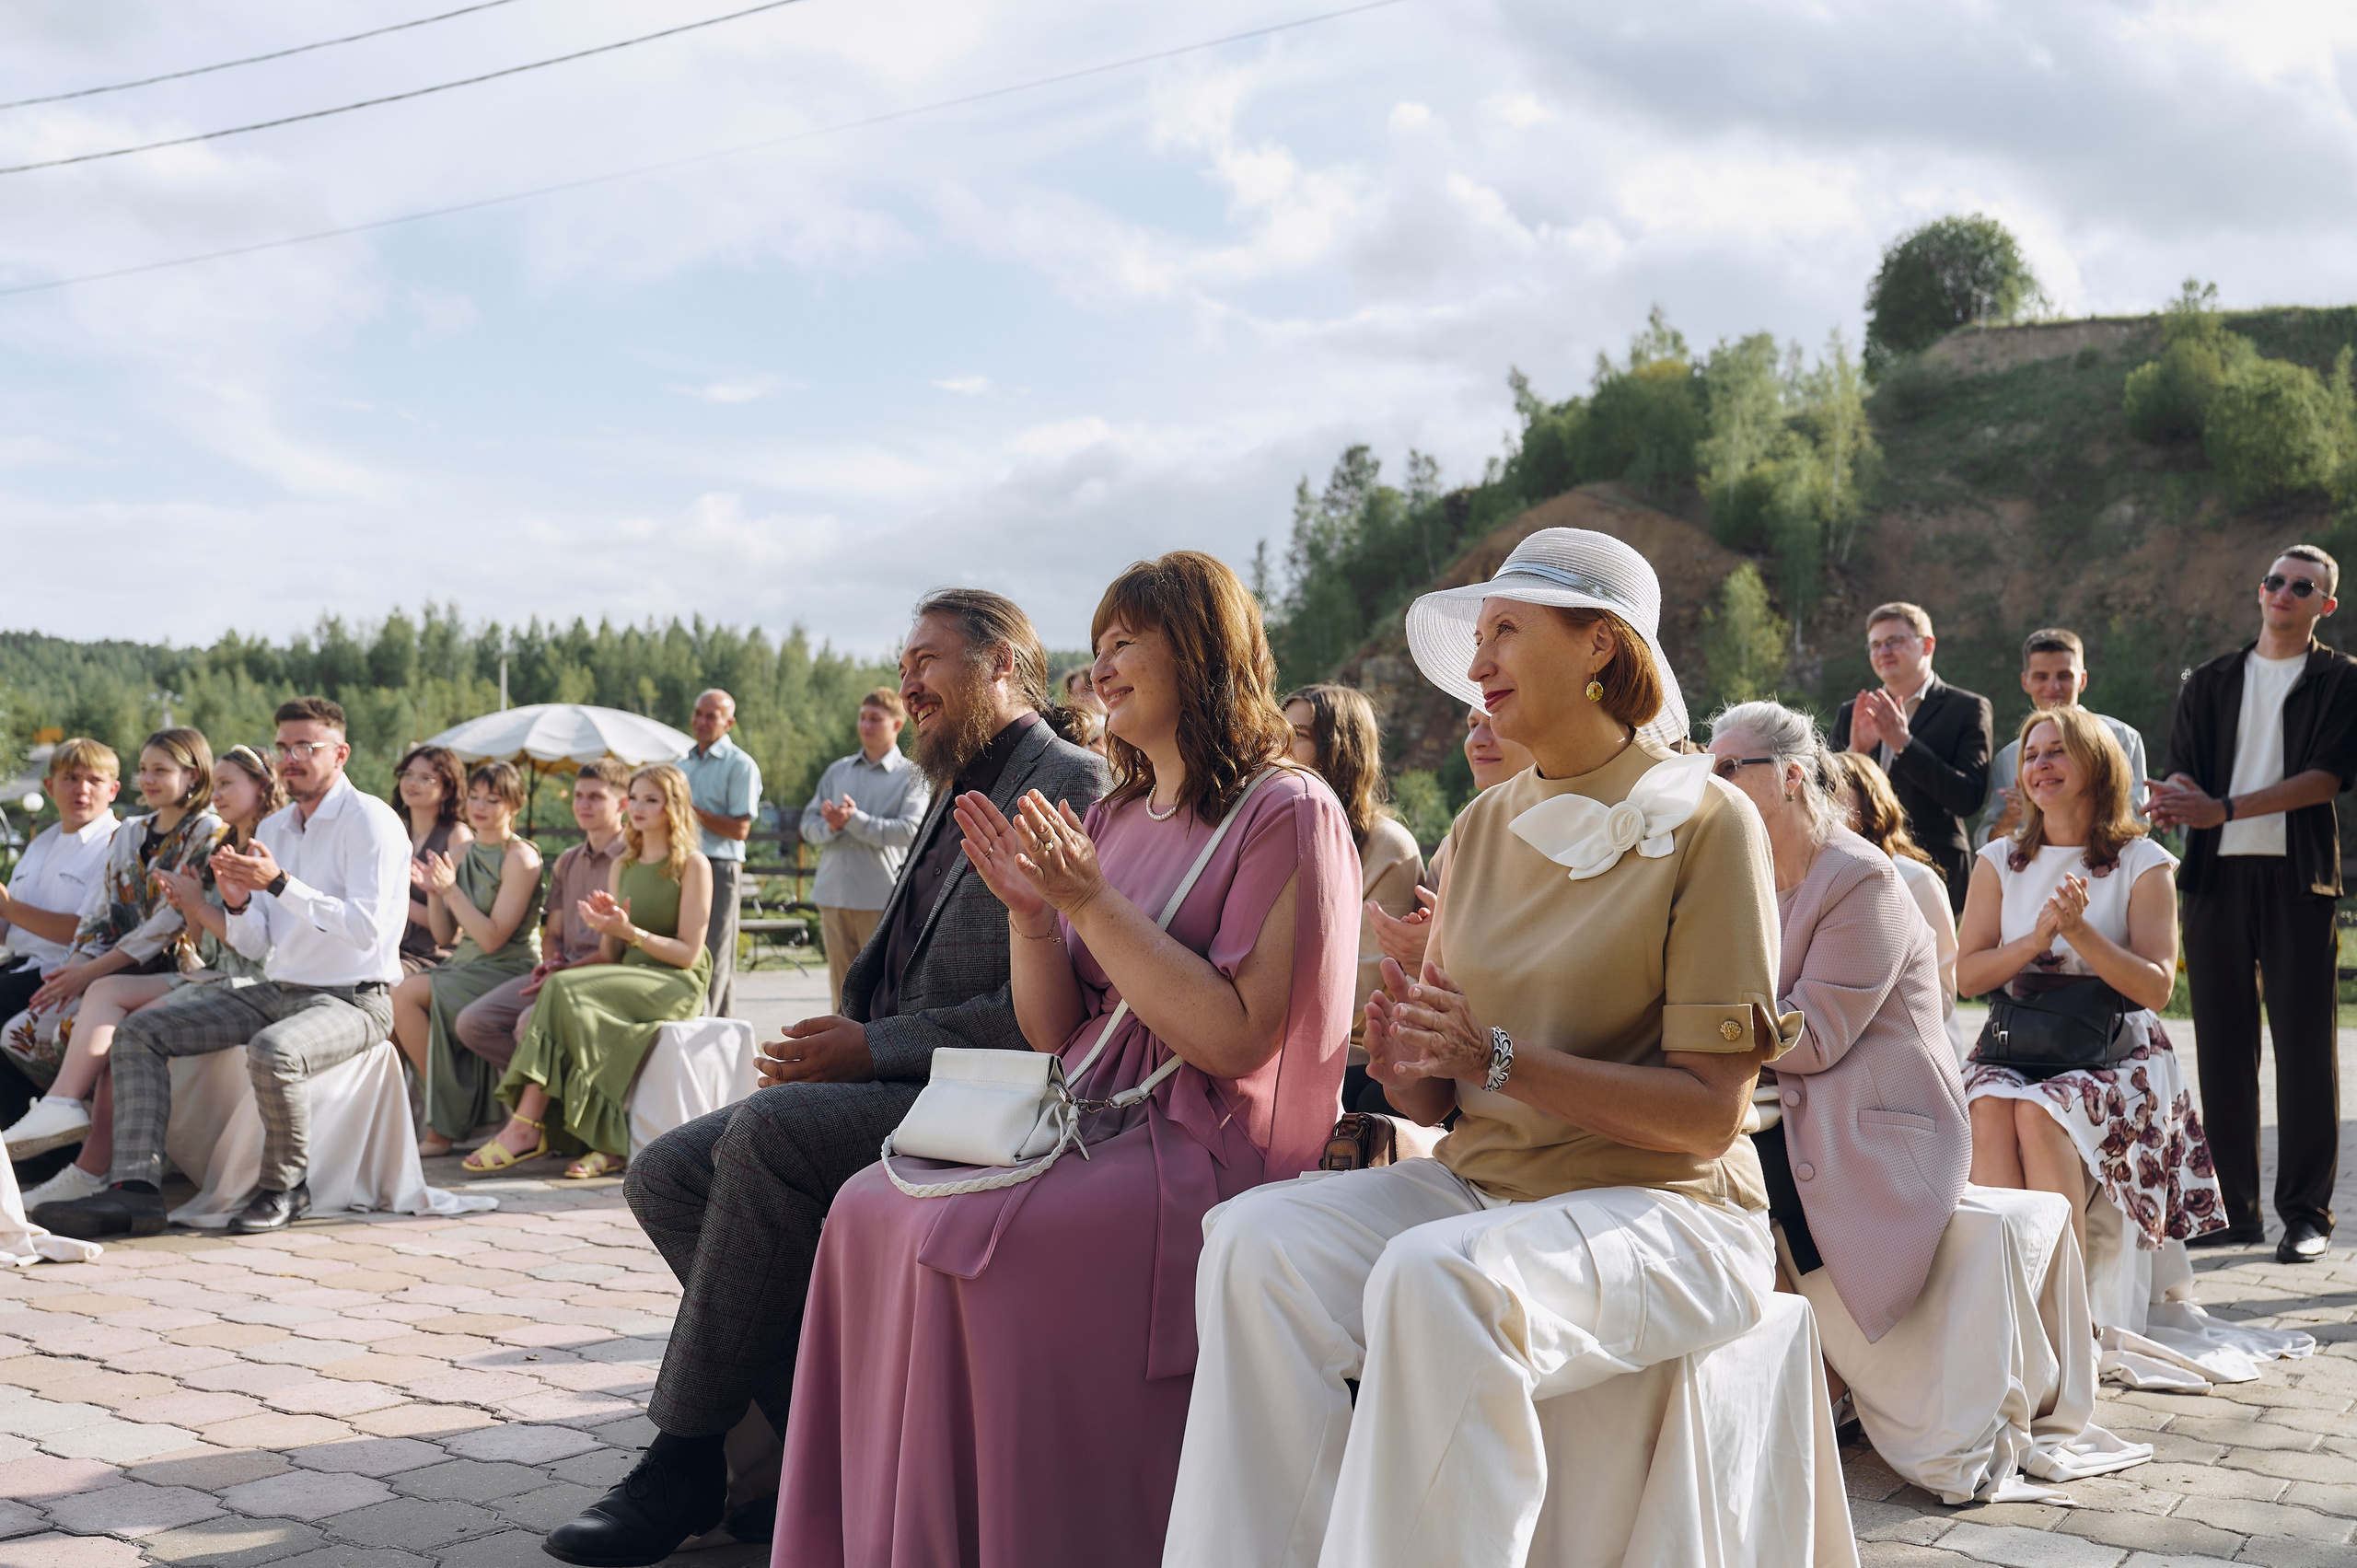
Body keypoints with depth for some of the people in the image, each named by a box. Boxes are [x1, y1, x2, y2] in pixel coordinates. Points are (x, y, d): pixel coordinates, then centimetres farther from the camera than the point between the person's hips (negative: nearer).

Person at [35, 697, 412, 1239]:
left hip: (353, 1000, -8)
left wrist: (280, 883, -24)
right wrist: (238, 903, -7)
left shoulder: (369, 820, -10)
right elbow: (256, 945, 14)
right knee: (138, 1032, -3)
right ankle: (136, 1188, -14)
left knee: (272, 1052, -38)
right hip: (276, 991, 8)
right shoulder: (272, 829, 14)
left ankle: (284, 1188, -13)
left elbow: (365, 927, -22)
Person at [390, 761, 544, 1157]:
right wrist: (432, 892, -4)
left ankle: (443, 1129, -17)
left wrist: (451, 889, -18)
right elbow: (444, 935, 12)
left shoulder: (520, 857, -9)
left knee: (406, 995, -25)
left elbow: (493, 938, -15)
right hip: (463, 963, 7)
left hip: (506, 971, -7)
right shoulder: (464, 855, 14)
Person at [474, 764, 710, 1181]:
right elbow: (611, 957, 15)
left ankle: (526, 1127, -28)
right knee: (557, 992, -26)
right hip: (629, 977, 6)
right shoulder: (623, 865, 19)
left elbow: (688, 952, -8)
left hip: (676, 985, -6)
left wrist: (629, 931, -18)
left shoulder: (693, 866, -1)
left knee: (565, 991, -28)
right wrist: (607, 928, -7)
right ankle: (606, 1143, -30)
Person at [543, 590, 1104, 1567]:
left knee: (770, 1128, -30)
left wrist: (873, 1049, -16)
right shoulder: (958, 795, 22)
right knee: (665, 1174, -5)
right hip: (899, 1086, 10)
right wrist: (838, 1041, 5)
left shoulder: (1067, 784, -9)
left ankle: (688, 1460, -16)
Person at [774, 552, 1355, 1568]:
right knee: (867, 1207, -14)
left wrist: (1094, 903, -16)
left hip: (1202, 1155, -7)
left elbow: (1236, 1037, -16)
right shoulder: (1110, 821, 17)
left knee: (956, 1236, -26)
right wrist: (1031, 914, -2)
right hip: (1087, 1126, 7)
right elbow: (1054, 1035, 15)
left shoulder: (1288, 815, -6)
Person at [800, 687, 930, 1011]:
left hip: (883, 899, -5)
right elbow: (809, 824, 13)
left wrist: (855, 820, -17)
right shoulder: (837, 771, 19)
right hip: (834, 897, 5)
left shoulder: (912, 775, 3)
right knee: (842, 990, 8)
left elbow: (909, 830, -12)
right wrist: (831, 827, -10)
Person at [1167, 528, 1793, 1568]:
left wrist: (1499, 1059, -21)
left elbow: (1710, 1112, -13)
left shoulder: (1704, 822, -6)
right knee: (1258, 1241, -20)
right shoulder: (1482, 829, 12)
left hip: (1656, 1207, -6)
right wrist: (1408, 1072, -10)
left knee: (1436, 1278, -35)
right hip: (1481, 1184, 6)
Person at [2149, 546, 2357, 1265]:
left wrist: (2224, 809, -18)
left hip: (2298, 878, -3)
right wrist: (2175, 798, -18)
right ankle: (2233, 1209, 12)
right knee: (2222, 1043, 5)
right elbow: (2183, 774, 7)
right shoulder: (2210, 682, 16)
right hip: (2216, 874, 3)